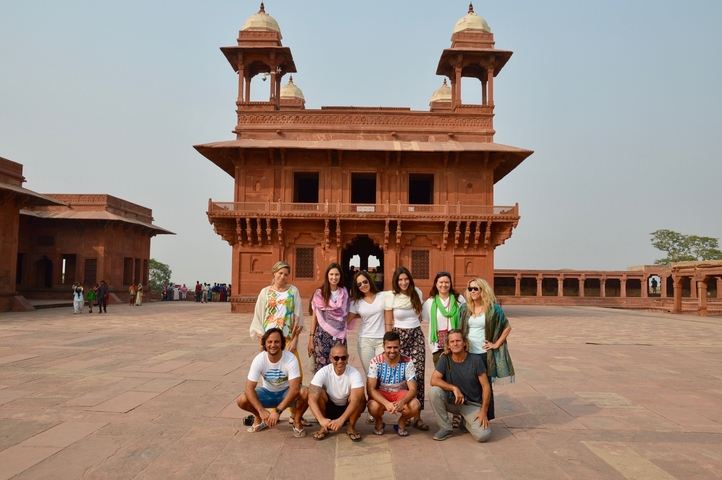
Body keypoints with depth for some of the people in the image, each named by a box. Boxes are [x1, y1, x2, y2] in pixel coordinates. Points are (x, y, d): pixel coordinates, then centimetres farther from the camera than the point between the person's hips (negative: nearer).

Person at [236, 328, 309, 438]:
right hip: (267, 392, 2)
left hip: (286, 392, -2)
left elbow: (294, 389, -34)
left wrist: (278, 411, -39)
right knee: (242, 400, -22)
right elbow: (249, 388, -22)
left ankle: (297, 421, -4)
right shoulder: (259, 360, -21)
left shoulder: (291, 359, -27)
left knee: (305, 393, -33)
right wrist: (262, 411, -33)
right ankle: (259, 418, 10)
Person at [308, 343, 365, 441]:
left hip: (347, 410, 0)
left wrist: (341, 420, -51)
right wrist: (321, 420, -50)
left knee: (360, 396, -29)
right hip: (329, 409, 1)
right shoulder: (323, 372, -23)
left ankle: (351, 427, -5)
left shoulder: (355, 374, -23)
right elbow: (311, 399, -33)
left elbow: (355, 400, -36)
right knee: (318, 392, -28)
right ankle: (324, 427, -6)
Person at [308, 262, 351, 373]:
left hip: (339, 336, 2)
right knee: (321, 369, -4)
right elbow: (315, 316, 3)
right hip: (322, 336, -2)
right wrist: (311, 339, 2)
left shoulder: (344, 293, 6)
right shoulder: (319, 293, -1)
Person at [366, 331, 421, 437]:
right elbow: (370, 389, -21)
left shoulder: (407, 362, -14)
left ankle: (402, 422, 5)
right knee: (374, 407, -35)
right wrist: (386, 403, -38)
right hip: (380, 394, -1)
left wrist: (402, 402, -37)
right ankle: (379, 422, 4)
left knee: (415, 406, -30)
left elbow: (413, 389, -14)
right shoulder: (375, 362, -17)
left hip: (400, 393, 1)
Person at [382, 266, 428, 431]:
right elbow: (388, 324, -3)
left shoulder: (417, 293, 3)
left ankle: (417, 416, -2)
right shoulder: (390, 297, -7)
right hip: (399, 336, -2)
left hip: (417, 336, 3)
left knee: (418, 375, -5)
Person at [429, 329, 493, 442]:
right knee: (433, 391, -29)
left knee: (483, 435, -25)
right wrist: (454, 388, -29)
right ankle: (445, 428, -9)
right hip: (452, 401, 1)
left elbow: (486, 386, -7)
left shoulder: (475, 360, -9)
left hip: (472, 404, -1)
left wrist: (483, 411, -14)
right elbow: (434, 380, -18)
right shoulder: (445, 359, -7)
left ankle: (466, 422, 12)